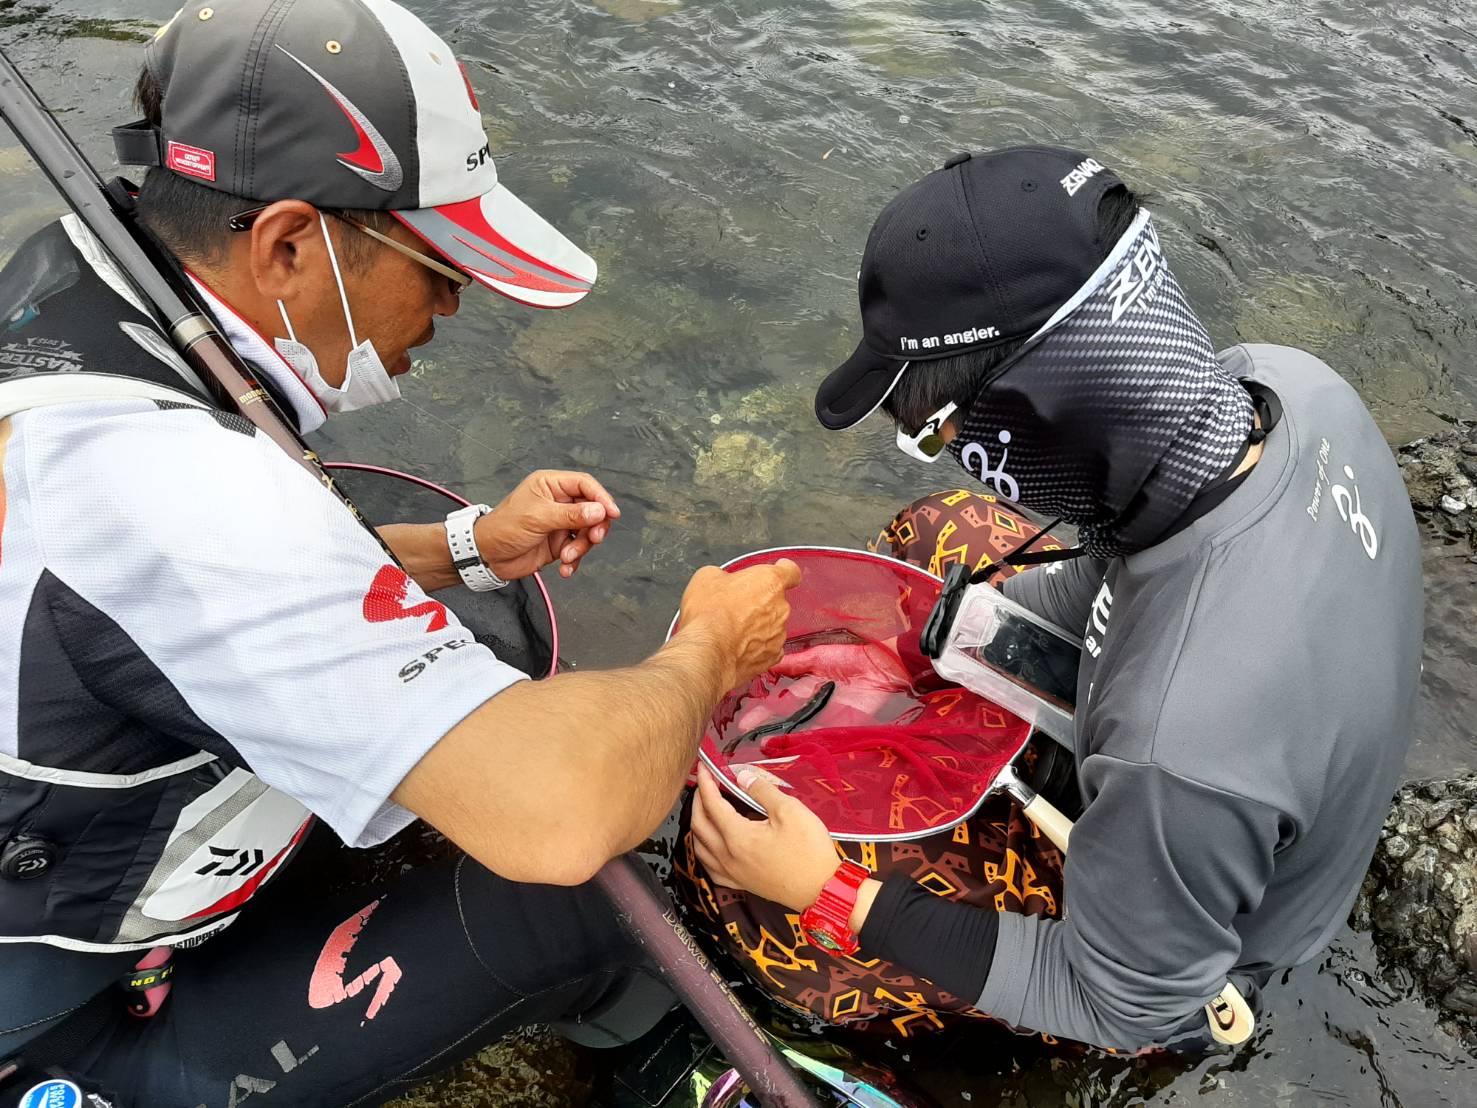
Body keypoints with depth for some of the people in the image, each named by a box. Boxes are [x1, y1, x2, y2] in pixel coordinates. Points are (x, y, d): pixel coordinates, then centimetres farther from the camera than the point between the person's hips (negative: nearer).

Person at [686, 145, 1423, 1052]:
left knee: (741, 888, -2)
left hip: (1160, 970, -6)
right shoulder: (1287, 381, -25)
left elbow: (1126, 1004, -26)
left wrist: (829, 893, -27)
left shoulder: (1183, 751, -47)